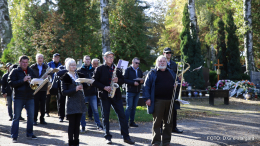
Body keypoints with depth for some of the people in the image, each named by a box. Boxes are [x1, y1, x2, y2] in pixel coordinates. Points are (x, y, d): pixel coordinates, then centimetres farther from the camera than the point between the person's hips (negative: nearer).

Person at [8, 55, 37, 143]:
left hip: (30, 97, 4)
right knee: (16, 117, 0)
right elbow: (11, 83, -11)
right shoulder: (15, 72, -2)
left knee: (31, 116, 8)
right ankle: (14, 136, 5)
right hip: (18, 97, -4)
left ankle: (30, 134, 22)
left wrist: (31, 81, -7)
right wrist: (23, 80, -20)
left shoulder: (31, 71, 12)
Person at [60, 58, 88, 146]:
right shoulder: (65, 78, -3)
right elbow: (63, 92, -10)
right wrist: (75, 89, -20)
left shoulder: (79, 76, 13)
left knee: (77, 124, 7)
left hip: (80, 102, 5)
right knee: (71, 124, -2)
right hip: (71, 103, -5)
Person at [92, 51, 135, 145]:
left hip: (116, 95, 3)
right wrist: (104, 87, -15)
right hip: (104, 95, -3)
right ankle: (108, 137, 12)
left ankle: (126, 137, 4)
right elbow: (94, 82, -4)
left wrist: (118, 80, -7)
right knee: (105, 116, 2)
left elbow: (122, 80, 15)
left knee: (122, 115, 0)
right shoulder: (99, 69, 1)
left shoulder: (117, 69, 12)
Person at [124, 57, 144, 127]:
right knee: (129, 107, -6)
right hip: (130, 91, -5)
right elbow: (125, 79, -10)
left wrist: (142, 81, -4)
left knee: (134, 107, 8)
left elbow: (142, 79, 19)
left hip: (137, 91, 6)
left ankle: (132, 122, 13)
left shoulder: (139, 70, 15)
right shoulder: (128, 70, -3)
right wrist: (133, 83, -19)